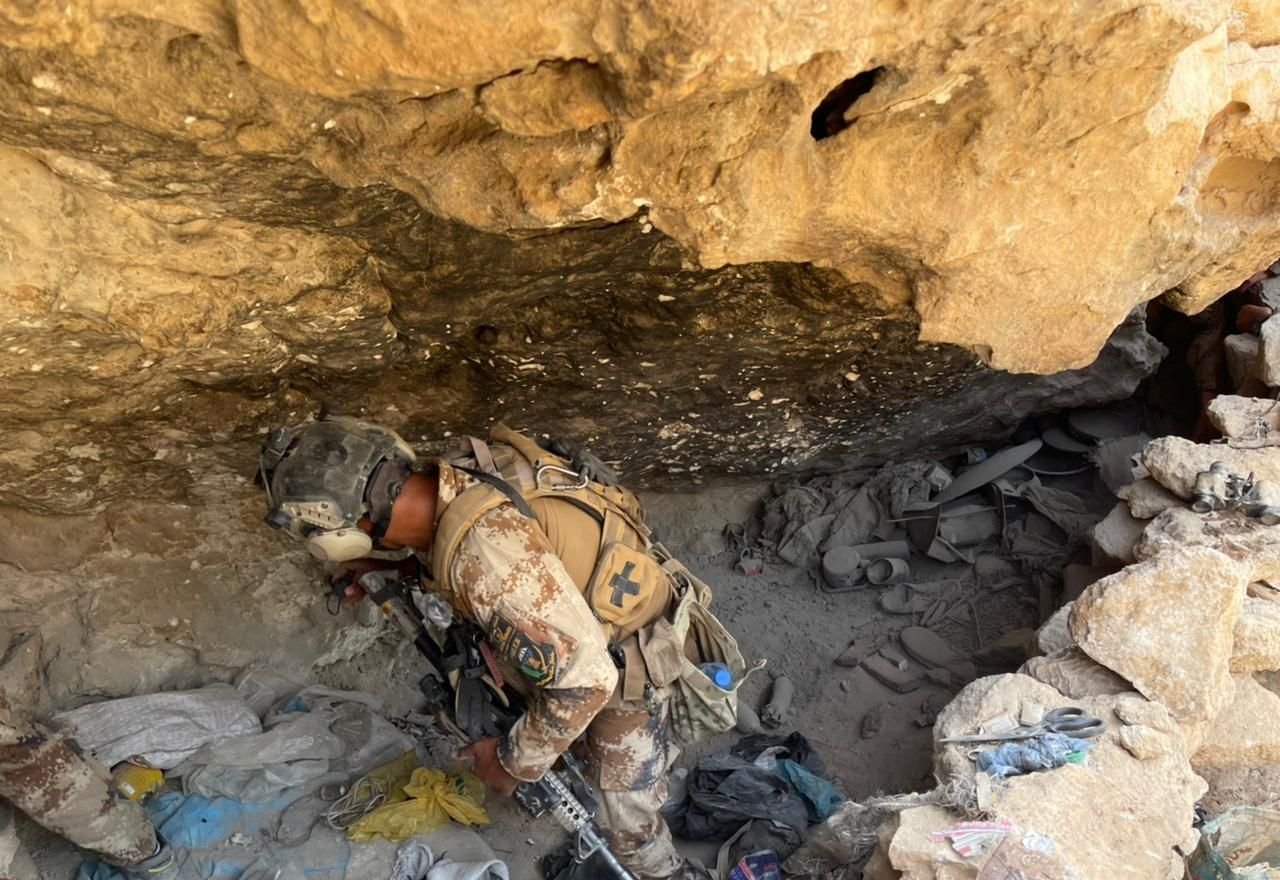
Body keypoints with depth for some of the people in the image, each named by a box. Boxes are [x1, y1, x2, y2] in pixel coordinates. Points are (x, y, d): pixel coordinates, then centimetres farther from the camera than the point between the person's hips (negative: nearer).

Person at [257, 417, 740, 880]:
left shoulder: (485, 549, -41)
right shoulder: (459, 477, -14)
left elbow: (584, 678, -36)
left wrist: (513, 761, -22)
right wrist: (393, 572, 2)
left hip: (627, 664, -7)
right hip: (596, 627, 8)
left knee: (627, 830, 8)